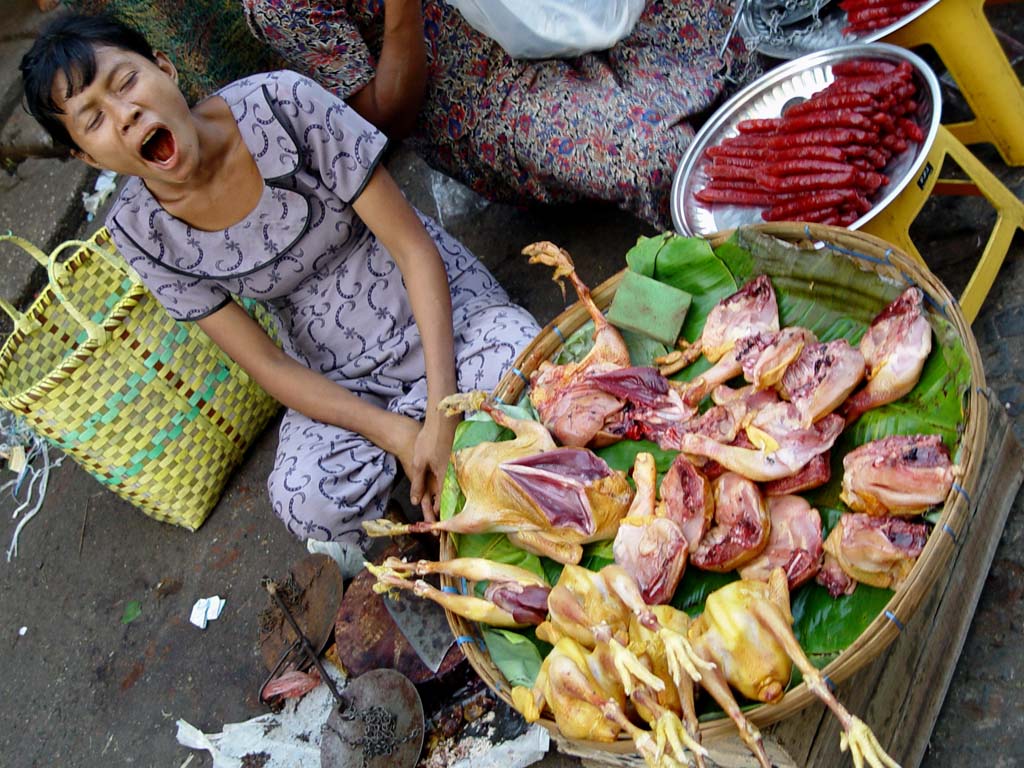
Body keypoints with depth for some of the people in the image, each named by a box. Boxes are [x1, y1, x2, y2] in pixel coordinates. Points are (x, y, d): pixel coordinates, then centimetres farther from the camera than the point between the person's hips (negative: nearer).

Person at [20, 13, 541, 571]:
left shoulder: (282, 103, -21)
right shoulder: (140, 231, -11)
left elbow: (414, 248, -17)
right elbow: (267, 366, -7)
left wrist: (441, 413, -25)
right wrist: (399, 435, -19)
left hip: (444, 308, -1)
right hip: (337, 381, 2)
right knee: (308, 500, -28)